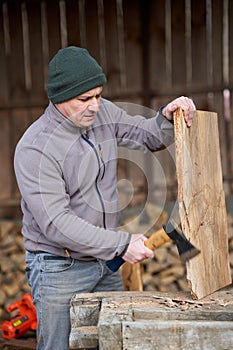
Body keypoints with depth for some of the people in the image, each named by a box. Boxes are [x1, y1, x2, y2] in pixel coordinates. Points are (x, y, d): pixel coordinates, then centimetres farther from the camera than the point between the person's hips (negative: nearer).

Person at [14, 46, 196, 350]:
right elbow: (56, 223, -26)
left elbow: (148, 136, 14)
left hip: (106, 262, 7)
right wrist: (122, 244, -25)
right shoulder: (35, 148, -22)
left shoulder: (103, 114, -1)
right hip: (58, 269, -6)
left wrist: (168, 118, -9)